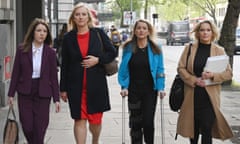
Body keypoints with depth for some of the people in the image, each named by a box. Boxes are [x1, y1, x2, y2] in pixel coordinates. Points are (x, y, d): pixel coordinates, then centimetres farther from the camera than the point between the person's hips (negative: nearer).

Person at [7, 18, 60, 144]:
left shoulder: (50, 52, -1)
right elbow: (16, 72, 3)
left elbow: (54, 76, 0)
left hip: (43, 93, 0)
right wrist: (11, 94, 0)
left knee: (40, 127, 0)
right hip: (25, 92, 1)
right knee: (27, 126, 2)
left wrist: (56, 99, -2)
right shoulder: (22, 49, 0)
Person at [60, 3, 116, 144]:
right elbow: (64, 65, 6)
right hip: (75, 85, 0)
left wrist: (98, 60, -13)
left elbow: (112, 53, 6)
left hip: (96, 84, 0)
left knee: (95, 119, 9)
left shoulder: (99, 33, 2)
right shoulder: (68, 38, 4)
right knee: (79, 120, 0)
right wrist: (63, 88, 5)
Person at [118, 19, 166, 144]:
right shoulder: (128, 48, 0)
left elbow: (160, 70, 0)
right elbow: (123, 69, 2)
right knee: (135, 121, 8)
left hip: (150, 90, -1)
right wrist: (124, 86, -6)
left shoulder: (155, 49, -1)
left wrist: (160, 88, -8)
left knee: (148, 121, -5)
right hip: (133, 90, 1)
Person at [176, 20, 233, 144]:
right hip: (192, 95, 2)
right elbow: (181, 68, 1)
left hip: (210, 96, -2)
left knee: (207, 129, -4)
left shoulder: (219, 50, 2)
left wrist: (213, 75, -18)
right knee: (193, 127, 14)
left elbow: (228, 73, 0)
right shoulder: (189, 48, 4)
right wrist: (194, 80, -13)